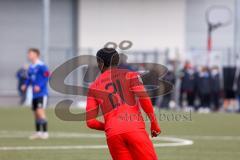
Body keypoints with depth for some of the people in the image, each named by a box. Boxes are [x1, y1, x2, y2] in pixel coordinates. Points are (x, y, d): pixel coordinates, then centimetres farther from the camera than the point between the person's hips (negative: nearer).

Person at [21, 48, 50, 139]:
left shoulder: (41, 66, -13)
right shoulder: (31, 68, 11)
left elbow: (46, 77, -16)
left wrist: (39, 86, -24)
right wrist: (25, 85, 5)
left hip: (41, 93, -8)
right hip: (34, 94, 8)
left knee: (40, 111, -15)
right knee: (36, 113, 11)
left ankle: (45, 132, -12)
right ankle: (38, 132, 21)